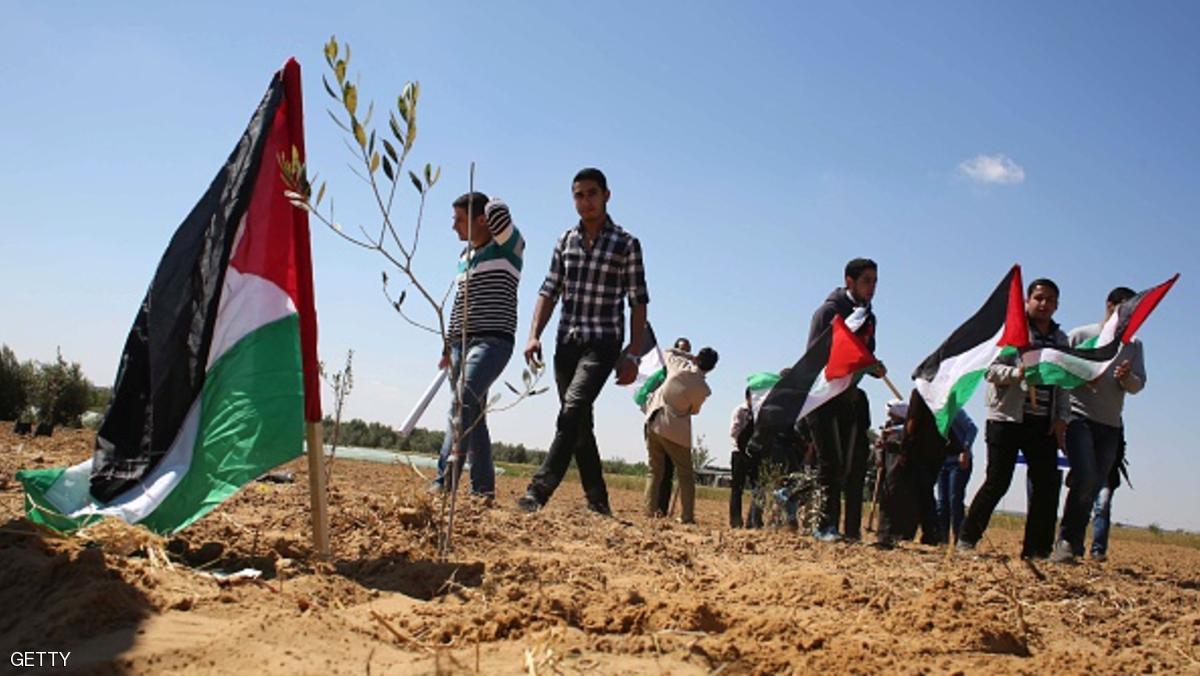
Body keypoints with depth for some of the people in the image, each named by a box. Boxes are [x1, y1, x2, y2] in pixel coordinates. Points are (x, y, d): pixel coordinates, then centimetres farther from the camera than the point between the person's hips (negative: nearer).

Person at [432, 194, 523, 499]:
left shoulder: (508, 247, -3)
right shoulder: (464, 256, 20)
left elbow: (498, 213, -24)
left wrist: (491, 203, 0)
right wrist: (448, 347, 23)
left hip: (493, 340, -8)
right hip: (462, 341, 8)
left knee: (463, 401, -25)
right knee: (472, 415, 7)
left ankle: (444, 480, -30)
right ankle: (483, 487, 13)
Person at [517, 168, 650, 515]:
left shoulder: (626, 244, -1)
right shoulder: (565, 241, 12)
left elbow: (638, 303, -2)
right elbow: (549, 292, 12)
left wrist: (632, 355, -7)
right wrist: (534, 335, -1)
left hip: (602, 344, -5)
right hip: (566, 343, 5)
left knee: (572, 409, -23)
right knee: (579, 423, 8)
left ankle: (538, 491, -27)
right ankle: (597, 501, 18)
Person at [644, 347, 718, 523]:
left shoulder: (679, 365, -4)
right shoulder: (703, 389, -12)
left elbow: (668, 352, 18)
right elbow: (694, 410, 3)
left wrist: (691, 357, 19)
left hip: (653, 423, 5)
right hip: (675, 431, -4)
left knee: (655, 470, 14)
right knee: (685, 475, 7)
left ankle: (651, 508, 6)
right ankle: (687, 516, 3)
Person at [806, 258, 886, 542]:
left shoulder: (868, 317, 16)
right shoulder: (829, 310, -6)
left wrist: (875, 368, 2)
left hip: (852, 398, 7)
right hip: (826, 397, -7)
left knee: (856, 463, 3)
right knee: (831, 463, -8)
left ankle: (852, 530, 8)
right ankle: (826, 525, -2)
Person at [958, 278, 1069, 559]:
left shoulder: (1061, 339, 18)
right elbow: (991, 369, -7)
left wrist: (1062, 417, 7)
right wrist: (1016, 373, -26)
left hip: (1044, 423, 6)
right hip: (1007, 418, -5)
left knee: (1047, 485, 2)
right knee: (997, 482, -6)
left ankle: (1037, 549, 11)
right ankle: (966, 539, 7)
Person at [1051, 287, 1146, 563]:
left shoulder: (1133, 345, 16)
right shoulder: (1080, 335, 4)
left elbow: (1139, 385, 9)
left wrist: (1127, 378, -14)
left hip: (1111, 425, 5)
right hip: (1079, 417, -5)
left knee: (1093, 487, 4)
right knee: (1086, 478, -19)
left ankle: (1071, 543, 13)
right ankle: (1068, 541, -8)